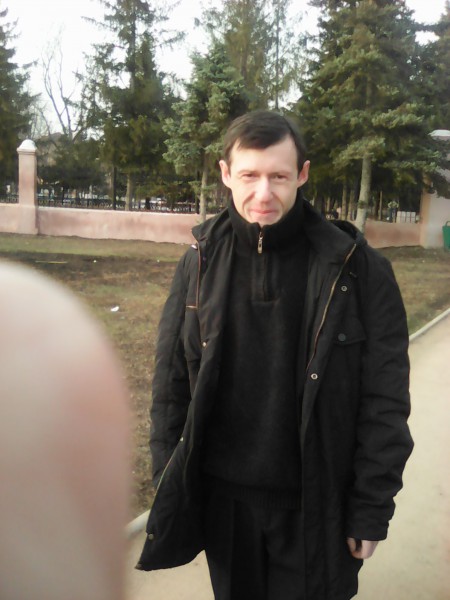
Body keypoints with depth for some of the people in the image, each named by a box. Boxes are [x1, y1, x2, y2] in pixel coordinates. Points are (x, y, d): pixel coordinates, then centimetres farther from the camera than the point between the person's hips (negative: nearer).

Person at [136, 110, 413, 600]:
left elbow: (384, 402, -8)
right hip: (221, 497, 3)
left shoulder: (358, 270, -12)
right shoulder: (201, 262, -5)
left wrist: (372, 509, -7)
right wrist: (169, 484, 3)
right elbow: (170, 382, 1)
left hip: (314, 504, -2)